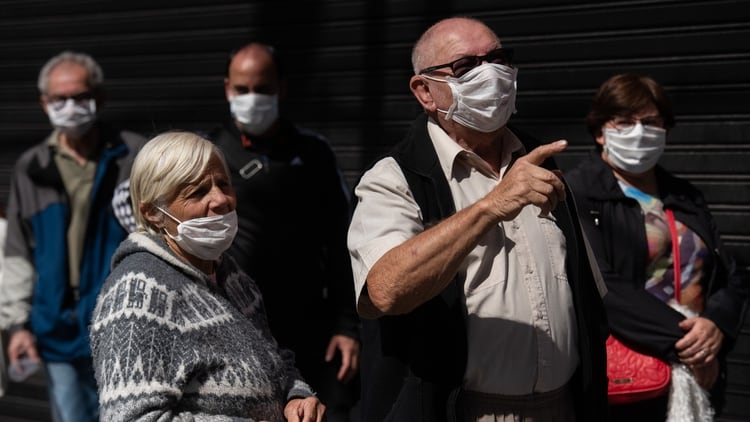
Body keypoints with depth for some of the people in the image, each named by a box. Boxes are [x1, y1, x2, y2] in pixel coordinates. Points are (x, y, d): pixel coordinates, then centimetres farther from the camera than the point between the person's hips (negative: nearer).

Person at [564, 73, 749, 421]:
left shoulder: (687, 199, 14)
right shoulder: (576, 193, -5)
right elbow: (599, 286, -17)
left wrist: (717, 325, -12)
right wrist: (680, 341, -20)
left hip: (697, 381, 6)